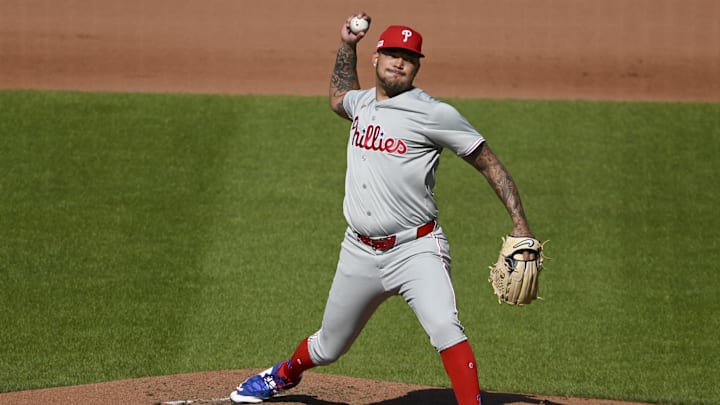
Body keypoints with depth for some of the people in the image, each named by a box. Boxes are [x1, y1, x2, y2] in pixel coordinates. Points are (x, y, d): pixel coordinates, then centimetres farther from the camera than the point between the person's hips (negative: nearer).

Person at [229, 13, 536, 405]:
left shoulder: (433, 114, -10)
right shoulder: (363, 102, 10)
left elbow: (487, 161, -8)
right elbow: (338, 98, 37)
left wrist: (519, 222, -16)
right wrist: (347, 45, 28)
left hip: (415, 250, -5)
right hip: (359, 254, 6)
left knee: (444, 327, -30)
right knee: (328, 347, 19)